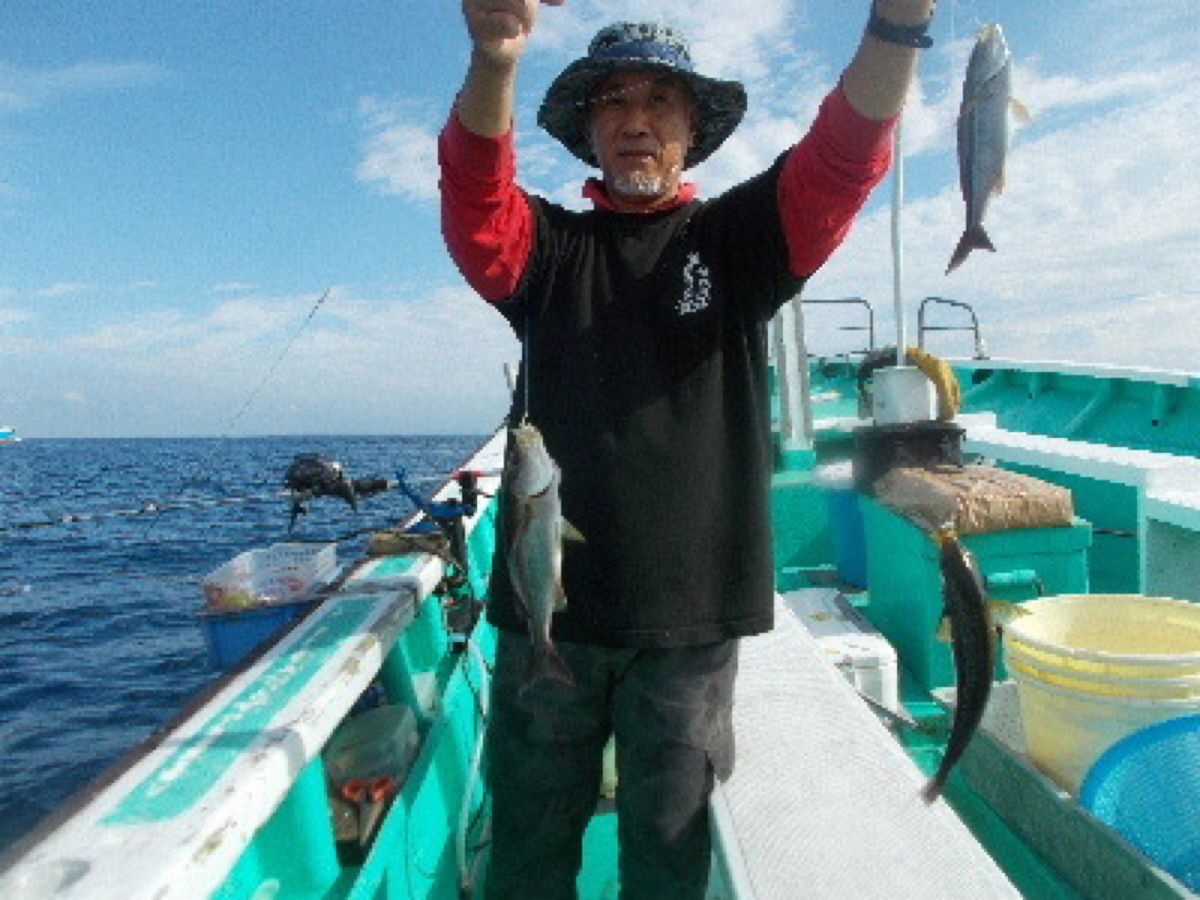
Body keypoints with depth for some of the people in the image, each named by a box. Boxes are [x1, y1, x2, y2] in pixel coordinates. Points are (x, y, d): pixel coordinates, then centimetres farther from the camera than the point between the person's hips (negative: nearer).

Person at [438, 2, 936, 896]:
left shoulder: (734, 238, 9)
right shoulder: (549, 246, 9)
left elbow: (843, 160, -7)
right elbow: (476, 193, -11)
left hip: (692, 611, 0)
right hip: (548, 604, 1)